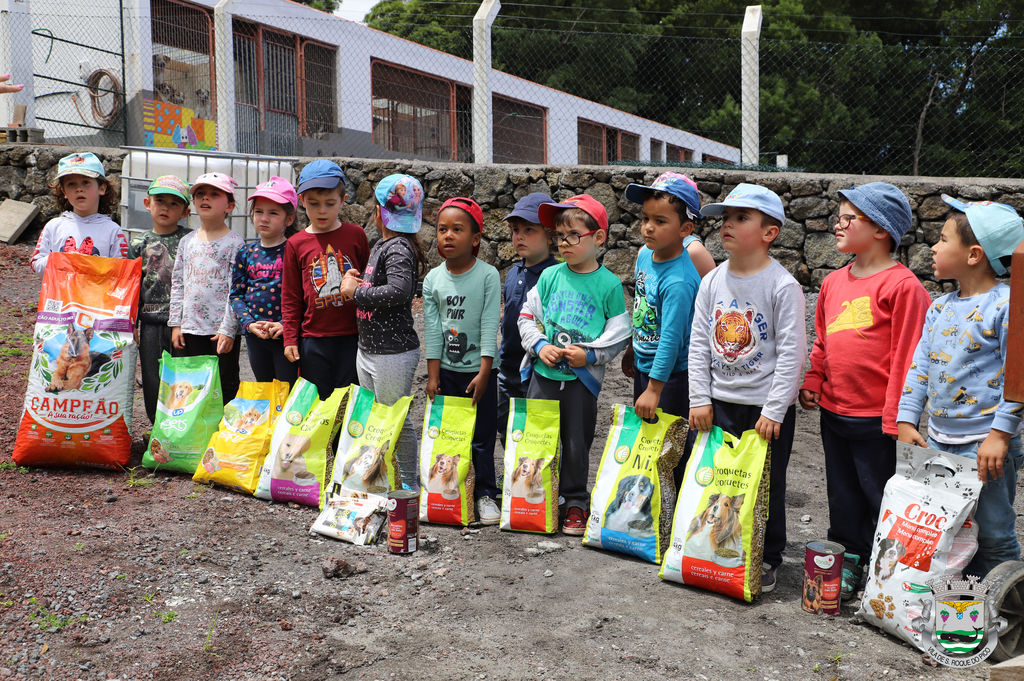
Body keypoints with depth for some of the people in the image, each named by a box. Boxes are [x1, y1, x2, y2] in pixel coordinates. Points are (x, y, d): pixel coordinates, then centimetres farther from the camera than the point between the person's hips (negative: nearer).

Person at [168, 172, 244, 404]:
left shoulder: (234, 243, -5)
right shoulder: (187, 241, 11)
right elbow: (177, 284, 13)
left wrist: (228, 329, -14)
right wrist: (176, 323, 6)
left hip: (221, 330, -5)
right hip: (190, 328, 5)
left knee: (225, 388, 3)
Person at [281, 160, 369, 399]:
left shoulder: (356, 235, 1)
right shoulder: (296, 244, 1)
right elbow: (290, 297, 7)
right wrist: (290, 339, 3)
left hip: (352, 337, 0)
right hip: (313, 341, 1)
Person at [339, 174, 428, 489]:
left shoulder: (398, 248, -17)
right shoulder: (380, 244, 13)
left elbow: (399, 291, -33)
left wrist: (357, 292, -20)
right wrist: (356, 280, 5)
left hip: (393, 353, -10)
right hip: (367, 349, 10)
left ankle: (410, 484, 14)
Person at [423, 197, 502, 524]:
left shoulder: (488, 275, -9)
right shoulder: (433, 279, 0)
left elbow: (490, 325, -11)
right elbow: (432, 329, 1)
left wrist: (484, 372, -13)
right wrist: (433, 375, -2)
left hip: (478, 371, -3)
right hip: (446, 370, 3)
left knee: (482, 437, 4)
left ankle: (485, 494, 17)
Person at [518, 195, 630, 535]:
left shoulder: (609, 284, -5)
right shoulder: (550, 276, 3)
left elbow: (620, 335, -2)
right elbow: (527, 316, 8)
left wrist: (590, 355, -14)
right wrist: (540, 346, -8)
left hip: (582, 378, -3)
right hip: (544, 372, 3)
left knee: (576, 443, 7)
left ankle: (575, 503, 24)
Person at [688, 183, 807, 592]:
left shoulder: (782, 286, -12)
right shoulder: (712, 282, 3)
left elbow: (791, 351, -14)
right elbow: (698, 343, 5)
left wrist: (773, 410, -16)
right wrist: (700, 399, 0)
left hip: (767, 407, -4)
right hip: (720, 403, 5)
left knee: (766, 484, 6)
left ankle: (767, 559, 24)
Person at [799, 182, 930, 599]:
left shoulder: (901, 285, -14)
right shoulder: (834, 282, 8)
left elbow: (906, 355, -15)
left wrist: (895, 416, -15)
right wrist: (812, 382, 11)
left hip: (875, 418, -7)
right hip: (833, 410, 7)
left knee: (879, 496, 6)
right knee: (843, 494, 18)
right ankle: (847, 563, 33)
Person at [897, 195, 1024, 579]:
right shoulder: (940, 308, 8)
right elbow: (921, 365, 10)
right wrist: (906, 420, 4)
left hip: (986, 446, -7)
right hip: (938, 442, 7)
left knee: (993, 537, 4)